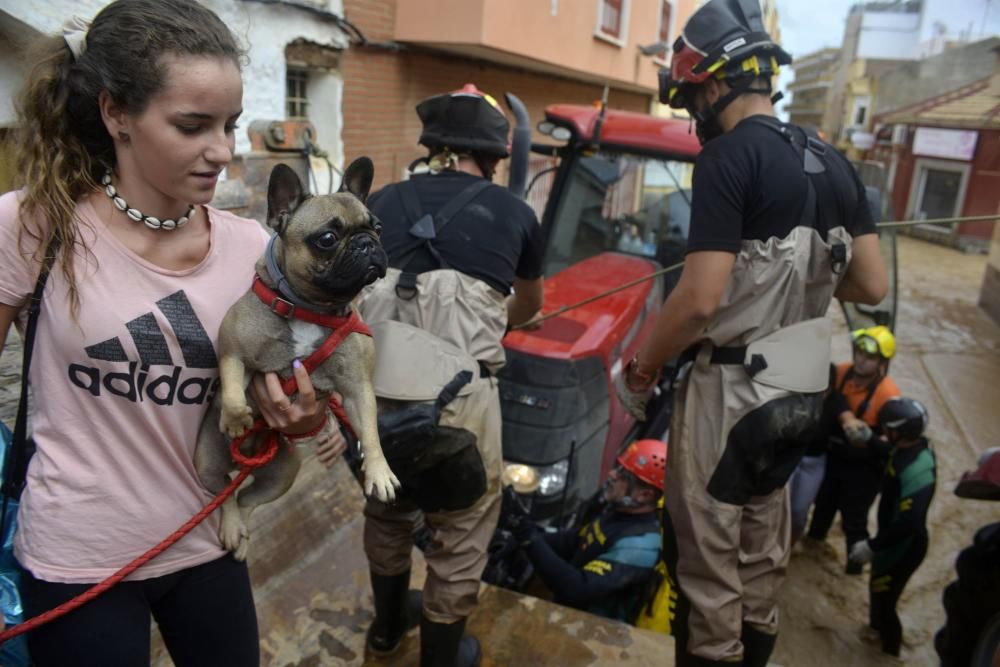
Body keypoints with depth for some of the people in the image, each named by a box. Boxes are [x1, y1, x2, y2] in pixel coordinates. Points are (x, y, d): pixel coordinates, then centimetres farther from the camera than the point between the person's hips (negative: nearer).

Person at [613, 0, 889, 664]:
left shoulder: (730, 157, -17)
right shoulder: (833, 163, 7)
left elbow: (700, 300, -23)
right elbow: (873, 285, 9)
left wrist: (638, 373, -9)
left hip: (730, 388, -8)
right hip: (799, 388, 9)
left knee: (711, 545, 8)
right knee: (764, 538, 23)